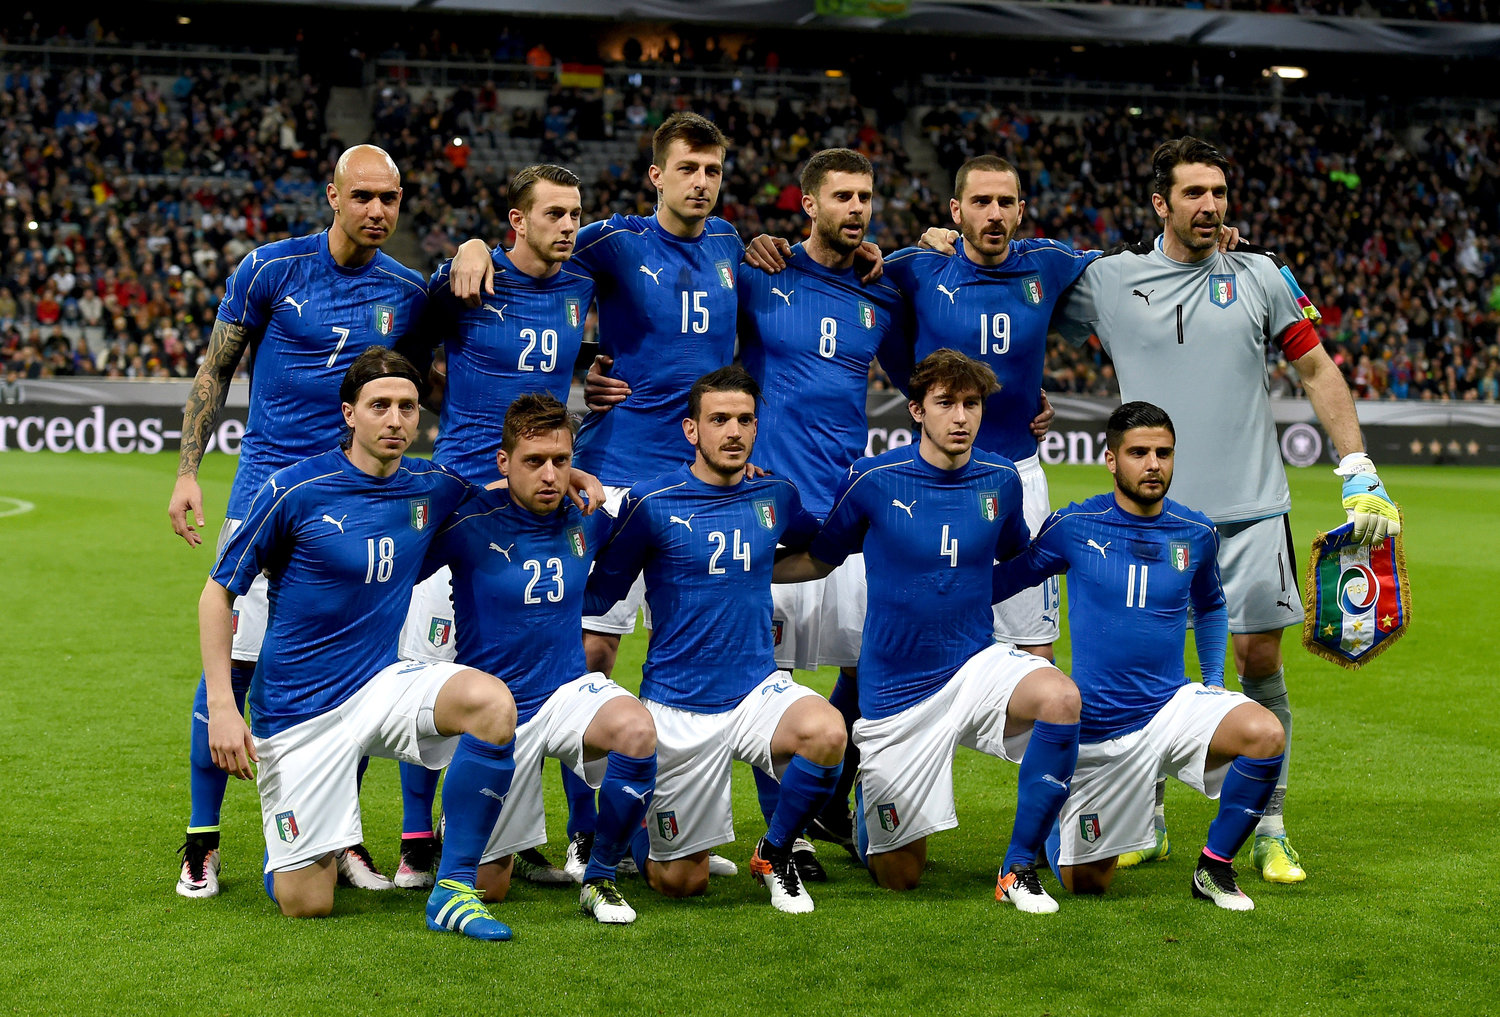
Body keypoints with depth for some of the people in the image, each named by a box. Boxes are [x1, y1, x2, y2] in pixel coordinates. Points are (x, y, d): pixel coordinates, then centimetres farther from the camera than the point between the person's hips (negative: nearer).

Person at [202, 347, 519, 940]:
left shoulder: (431, 488, 1)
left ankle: (453, 890, -17)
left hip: (383, 684, 4)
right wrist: (221, 706, -11)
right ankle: (282, 841, 32)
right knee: (306, 904, -6)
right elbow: (219, 592, -3)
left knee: (491, 701, -28)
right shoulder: (293, 491, -11)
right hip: (299, 711, -3)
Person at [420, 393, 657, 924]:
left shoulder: (588, 517, -3)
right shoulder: (471, 525, -14)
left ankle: (600, 877, -12)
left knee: (637, 731, -34)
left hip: (569, 690, 2)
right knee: (488, 886, 3)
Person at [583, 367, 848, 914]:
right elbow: (599, 593, -4)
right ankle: (634, 823, 40)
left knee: (827, 733, -32)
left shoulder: (775, 496, 3)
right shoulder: (652, 502, -9)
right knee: (682, 884, 4)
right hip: (678, 708, -2)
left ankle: (774, 854, -4)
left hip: (758, 689, 3)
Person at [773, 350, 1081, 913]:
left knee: (1060, 698, -33)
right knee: (900, 877, 4)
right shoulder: (872, 480, -10)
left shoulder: (1000, 479, -1)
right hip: (896, 691, -2)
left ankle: (1019, 870, -16)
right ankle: (866, 785, 40)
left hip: (977, 663, 2)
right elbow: (818, 560, 5)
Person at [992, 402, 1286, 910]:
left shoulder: (1195, 534, 2)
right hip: (1099, 728, -2)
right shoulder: (1074, 527, -7)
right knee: (1085, 883, 3)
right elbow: (998, 582, 6)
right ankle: (1050, 820, 39)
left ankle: (1214, 867, -8)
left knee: (1265, 734, -29)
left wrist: (1214, 679, 12)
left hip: (1174, 706, 2)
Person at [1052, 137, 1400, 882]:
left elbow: (1317, 371, 9)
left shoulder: (1260, 276, 5)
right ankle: (1146, 822, 19)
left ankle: (1270, 832, 9)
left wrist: (1359, 473, 3)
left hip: (1251, 509, 0)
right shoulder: (1109, 280, 3)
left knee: (1259, 659, -2)